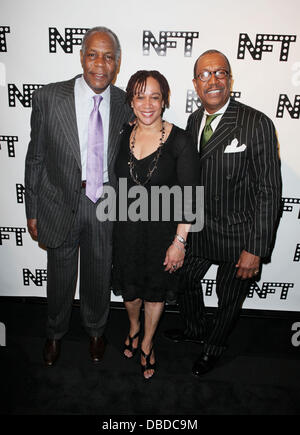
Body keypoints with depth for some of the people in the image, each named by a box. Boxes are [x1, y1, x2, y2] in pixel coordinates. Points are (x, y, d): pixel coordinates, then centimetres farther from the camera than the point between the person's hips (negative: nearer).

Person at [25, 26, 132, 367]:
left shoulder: (125, 104, -4)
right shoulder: (48, 98, -10)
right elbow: (35, 158, -4)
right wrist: (32, 211, -2)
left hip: (106, 208, 2)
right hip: (61, 207, -1)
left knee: (98, 278, 19)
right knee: (60, 278, 18)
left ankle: (95, 330, 49)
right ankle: (55, 333, 49)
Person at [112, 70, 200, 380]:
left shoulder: (180, 141, -16)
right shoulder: (123, 136, -4)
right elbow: (118, 183, 7)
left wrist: (179, 241, -14)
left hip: (163, 227, -3)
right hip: (126, 226, 3)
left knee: (156, 288, 17)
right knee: (129, 285, 20)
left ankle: (147, 343, 45)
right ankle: (134, 327, 54)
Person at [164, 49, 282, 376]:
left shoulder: (257, 124, -17)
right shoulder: (193, 121, 3)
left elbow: (269, 191, -17)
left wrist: (255, 249, -18)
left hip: (238, 235, -5)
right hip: (199, 229, 6)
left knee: (229, 298, 16)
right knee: (184, 280, 22)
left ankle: (214, 347, 46)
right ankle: (195, 330, 52)